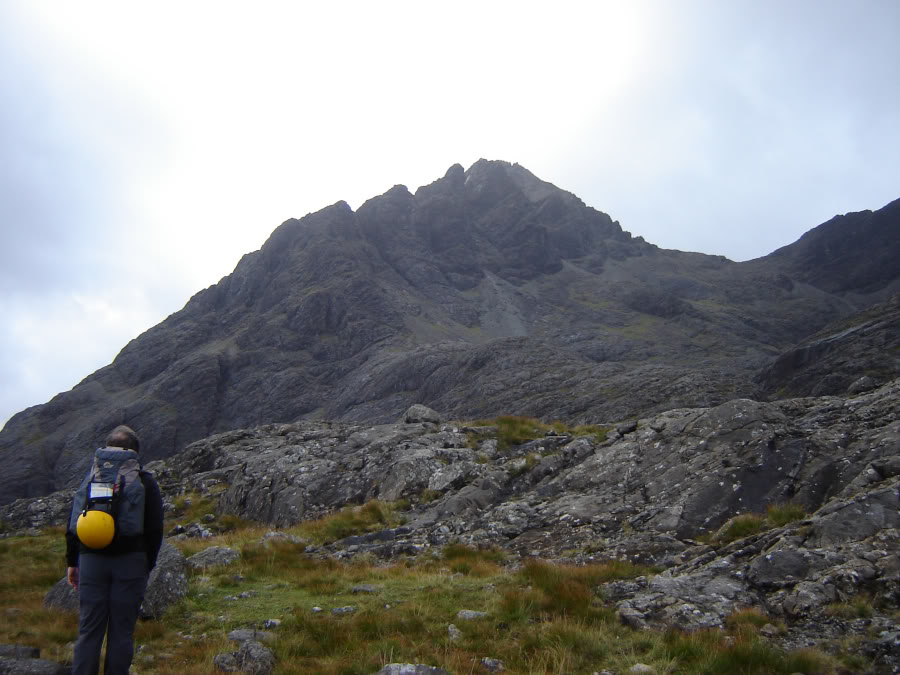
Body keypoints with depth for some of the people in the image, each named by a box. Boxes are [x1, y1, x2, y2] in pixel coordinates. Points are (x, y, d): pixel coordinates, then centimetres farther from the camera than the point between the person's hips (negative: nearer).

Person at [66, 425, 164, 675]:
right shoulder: (146, 483, 1)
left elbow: (73, 523, 6)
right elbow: (155, 529, 0)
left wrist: (72, 561, 14)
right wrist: (147, 565, 10)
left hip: (92, 560, 2)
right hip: (131, 563, -2)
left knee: (89, 630, 7)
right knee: (121, 631, 5)